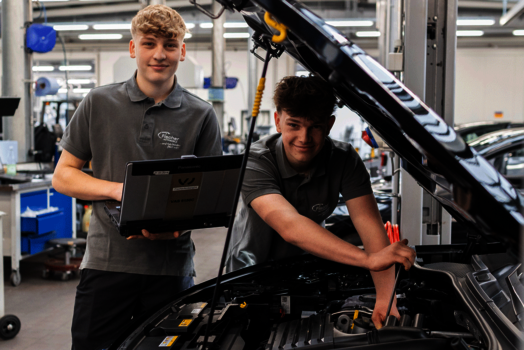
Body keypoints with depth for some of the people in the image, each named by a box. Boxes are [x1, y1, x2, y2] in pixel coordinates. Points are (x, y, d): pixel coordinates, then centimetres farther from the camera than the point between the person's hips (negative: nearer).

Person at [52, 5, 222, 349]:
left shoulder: (201, 115, 3)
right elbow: (63, 175, 7)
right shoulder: (99, 104, 4)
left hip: (172, 266, 0)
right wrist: (117, 189, -11)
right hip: (106, 260, 0)